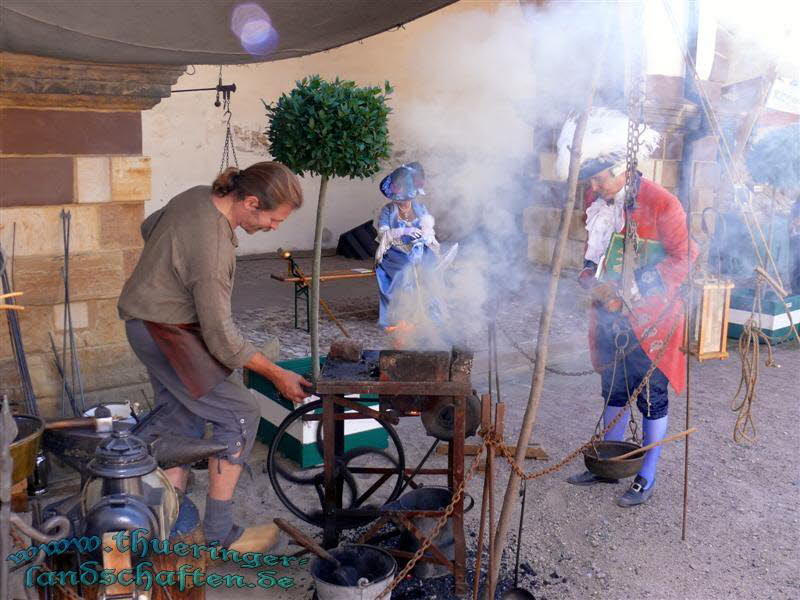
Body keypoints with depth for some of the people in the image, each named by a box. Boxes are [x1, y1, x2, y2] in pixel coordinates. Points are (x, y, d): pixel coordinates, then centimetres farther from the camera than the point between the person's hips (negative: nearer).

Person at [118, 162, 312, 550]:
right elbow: (221, 337, -25)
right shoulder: (213, 249, -31)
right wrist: (278, 376, -15)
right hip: (168, 335, -10)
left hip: (146, 323, 10)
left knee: (180, 420, 15)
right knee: (238, 416, -6)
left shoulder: (198, 196, -3)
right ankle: (220, 534, 4)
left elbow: (149, 228, 16)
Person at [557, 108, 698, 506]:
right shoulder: (596, 201, 4)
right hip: (610, 316, 7)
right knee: (613, 391, 17)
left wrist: (633, 287, -20)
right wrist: (591, 276, -6)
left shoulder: (660, 203, -16)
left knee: (651, 398, 4)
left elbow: (683, 258, -14)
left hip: (651, 318, -7)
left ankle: (647, 478, 18)